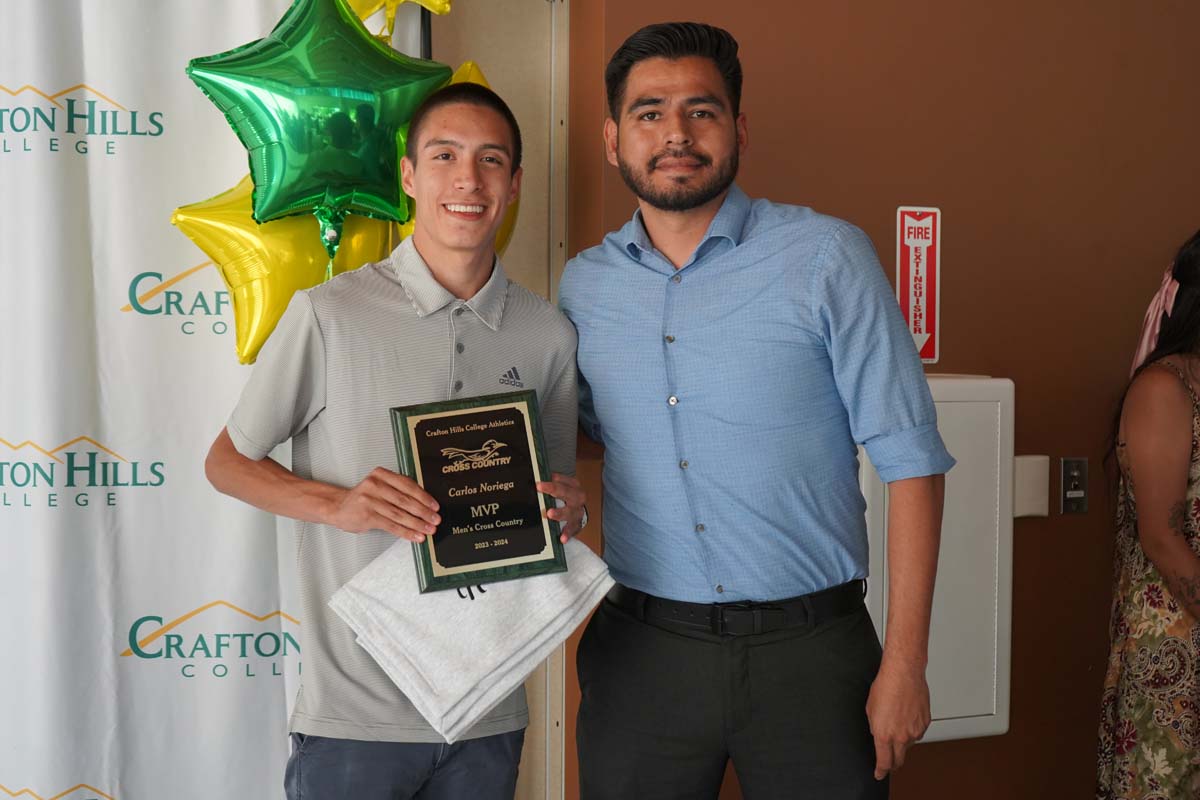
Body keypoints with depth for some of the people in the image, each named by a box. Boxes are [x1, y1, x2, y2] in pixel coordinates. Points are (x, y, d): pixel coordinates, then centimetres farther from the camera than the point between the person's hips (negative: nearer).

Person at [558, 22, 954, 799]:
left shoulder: (828, 257, -7)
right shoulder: (582, 284, 4)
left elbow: (911, 460, -8)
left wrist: (905, 660, -11)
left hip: (808, 647, -2)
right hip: (642, 648, 3)